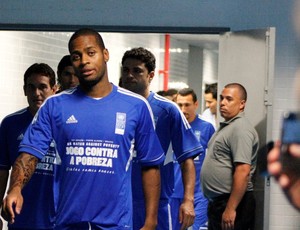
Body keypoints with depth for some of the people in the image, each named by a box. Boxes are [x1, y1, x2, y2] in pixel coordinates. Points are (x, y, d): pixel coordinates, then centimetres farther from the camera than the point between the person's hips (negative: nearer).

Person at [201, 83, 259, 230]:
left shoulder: (240, 128, -16)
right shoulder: (226, 126, 17)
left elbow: (243, 171, -24)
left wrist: (230, 209, -26)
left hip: (232, 202, -10)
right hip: (217, 202, 10)